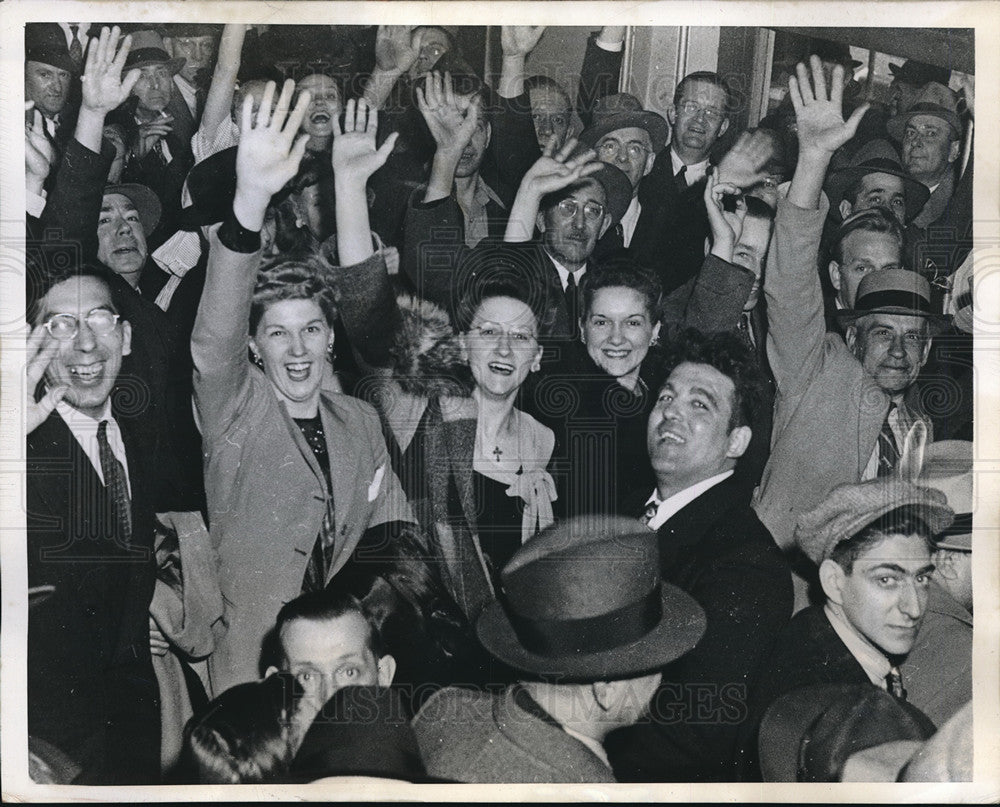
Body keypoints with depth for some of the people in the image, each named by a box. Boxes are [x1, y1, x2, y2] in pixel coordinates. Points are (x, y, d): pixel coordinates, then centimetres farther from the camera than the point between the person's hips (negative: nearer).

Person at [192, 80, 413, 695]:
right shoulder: (235, 408, -5)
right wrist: (251, 200, -40)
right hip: (251, 662, -3)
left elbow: (393, 530, 16)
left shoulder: (361, 420, 9)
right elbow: (215, 336, -26)